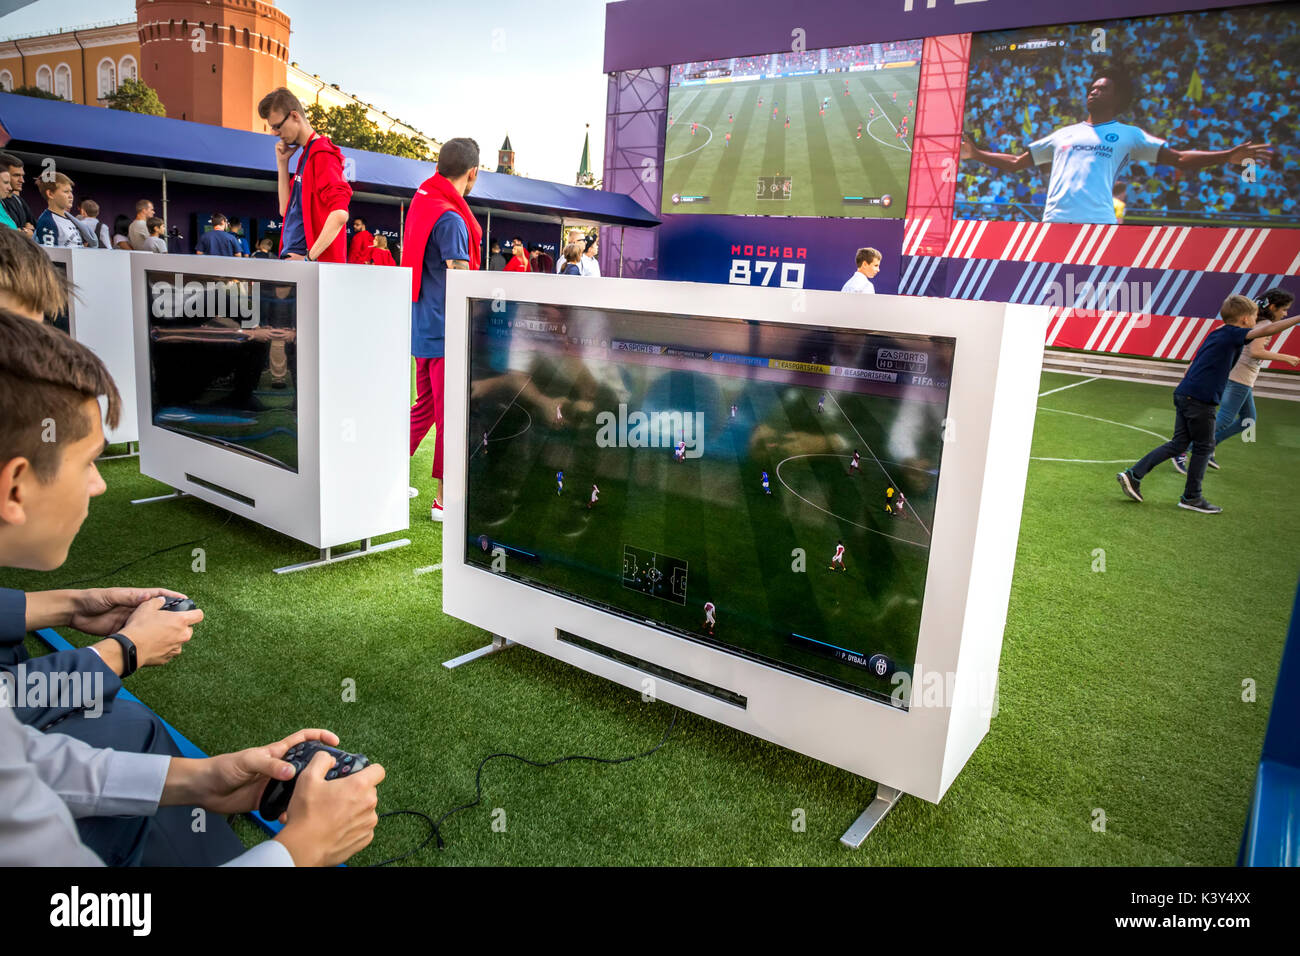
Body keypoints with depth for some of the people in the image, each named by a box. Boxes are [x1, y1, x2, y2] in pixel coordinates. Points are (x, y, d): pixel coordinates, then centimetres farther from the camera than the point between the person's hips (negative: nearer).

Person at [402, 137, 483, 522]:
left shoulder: (421, 200, 10)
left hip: (422, 327, 9)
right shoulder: (451, 219, -18)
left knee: (426, 404, 21)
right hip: (447, 330, -9)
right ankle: (445, 499, 9)